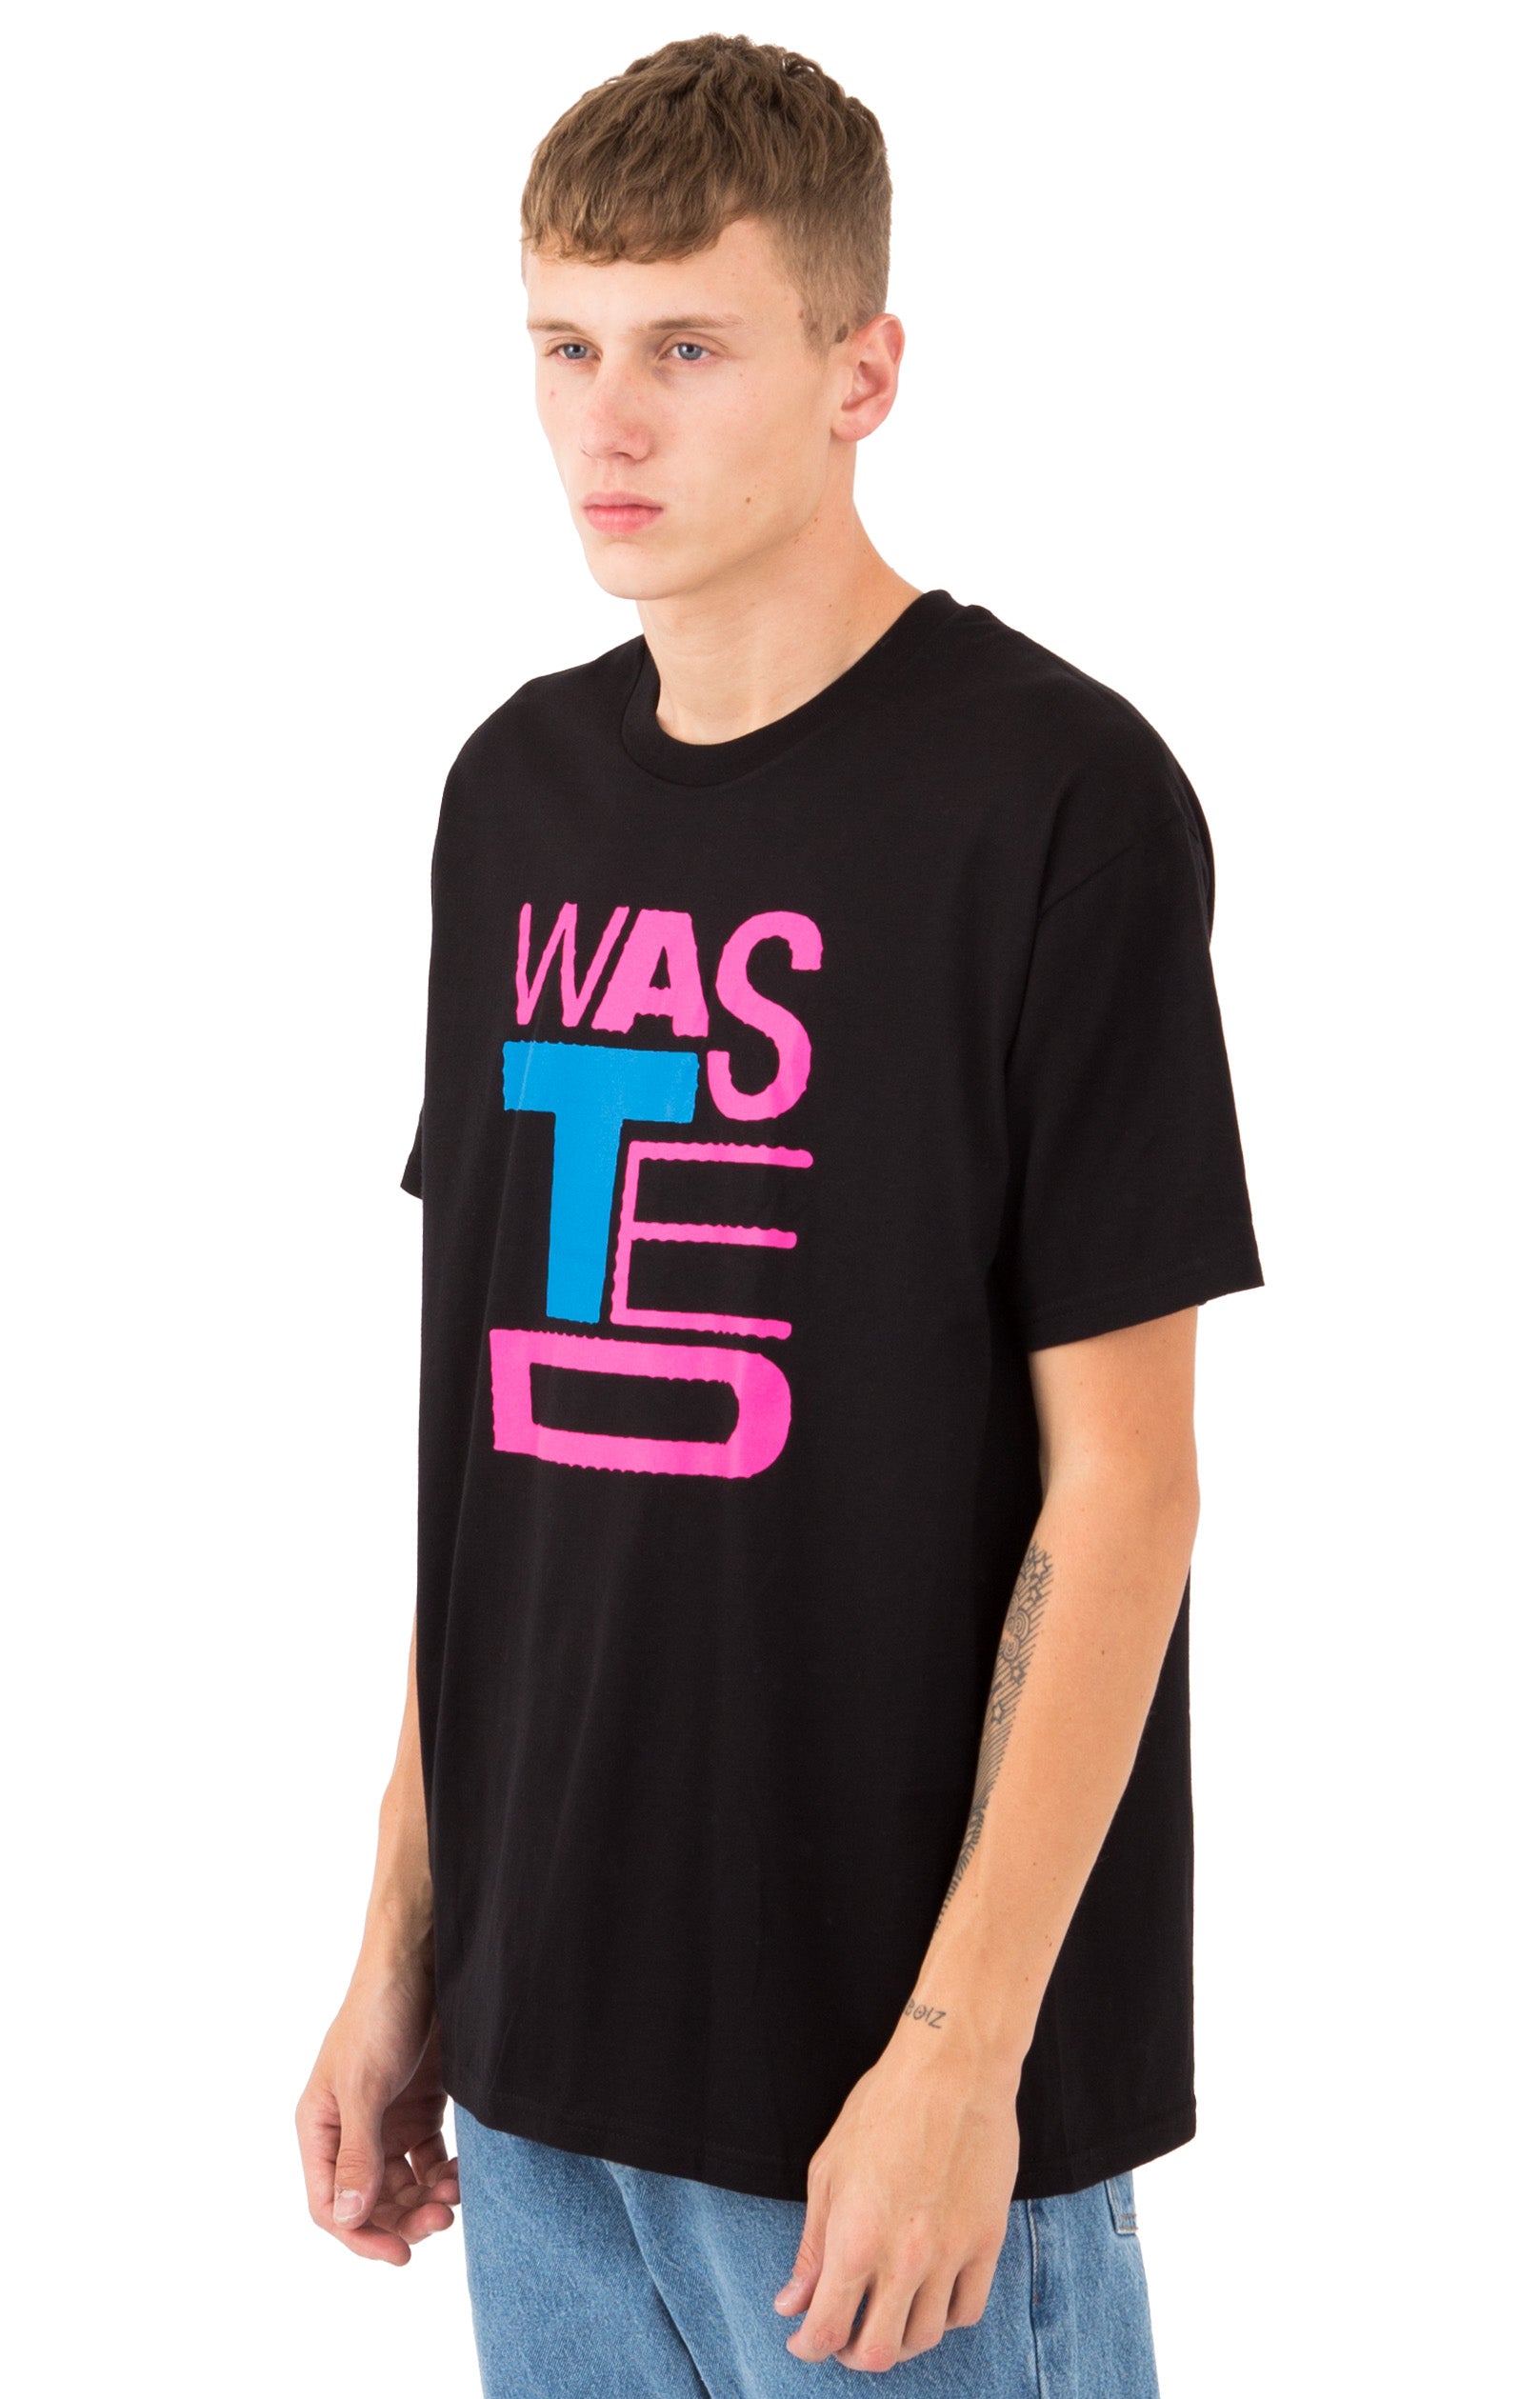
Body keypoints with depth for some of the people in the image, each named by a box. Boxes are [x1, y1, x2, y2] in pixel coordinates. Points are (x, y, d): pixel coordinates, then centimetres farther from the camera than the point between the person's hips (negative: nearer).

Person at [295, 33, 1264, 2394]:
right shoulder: (518, 791, 6)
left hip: (885, 2077, -5)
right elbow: (497, 1417, 11)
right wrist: (406, 1938, 10)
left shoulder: (1055, 795, -12)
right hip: (546, 2046, 6)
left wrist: (963, 2044, -15)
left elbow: (1119, 1477, -12)